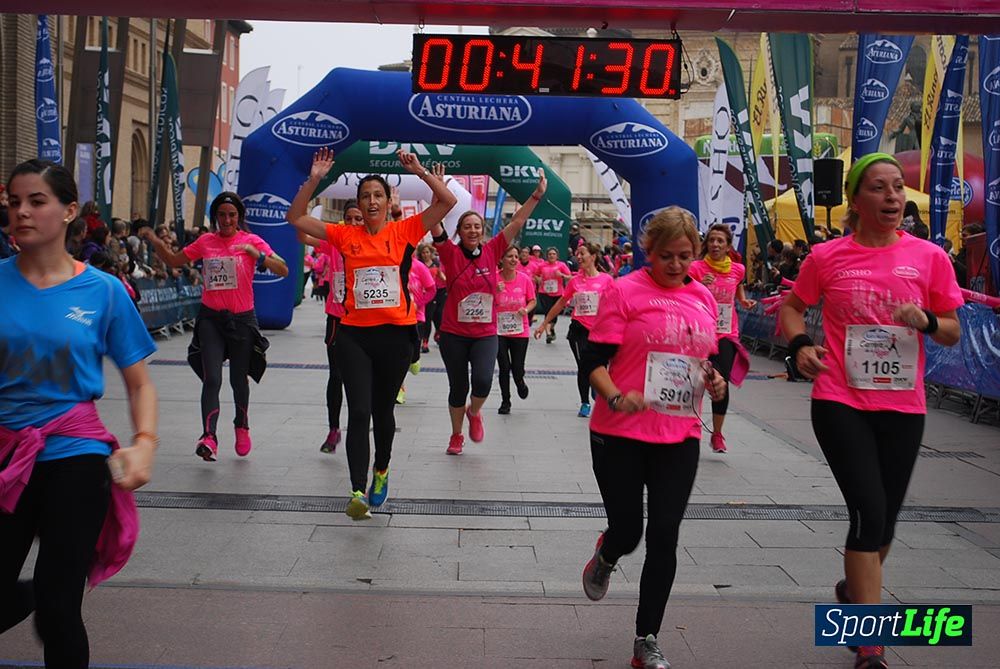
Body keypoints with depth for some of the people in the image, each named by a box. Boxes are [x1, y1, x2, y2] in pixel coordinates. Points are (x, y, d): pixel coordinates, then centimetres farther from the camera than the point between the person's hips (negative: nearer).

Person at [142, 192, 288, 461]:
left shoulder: (251, 241, -3)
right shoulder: (205, 242, 5)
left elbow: (283, 270, -13)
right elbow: (173, 260, 16)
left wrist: (256, 254, -26)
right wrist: (154, 241, 0)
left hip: (241, 318, -1)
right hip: (211, 318, 1)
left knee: (238, 379, 14)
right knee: (212, 379, -13)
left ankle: (241, 426, 39)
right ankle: (209, 437, -17)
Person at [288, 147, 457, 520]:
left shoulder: (405, 231, 1)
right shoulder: (345, 236, 5)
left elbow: (448, 201, -4)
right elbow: (296, 218, 7)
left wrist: (419, 171, -9)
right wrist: (314, 180, -2)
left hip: (396, 334, 0)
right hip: (354, 334, 0)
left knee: (383, 410, 15)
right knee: (358, 412, -8)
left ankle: (382, 470, 40)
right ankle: (358, 492, -8)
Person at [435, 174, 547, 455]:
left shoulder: (491, 252, -1)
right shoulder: (451, 254, -5)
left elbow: (516, 223, -3)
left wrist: (536, 195, -8)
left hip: (486, 334, 1)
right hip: (453, 334, -1)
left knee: (483, 382, -18)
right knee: (458, 388, 8)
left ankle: (474, 413, 18)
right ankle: (457, 435, 33)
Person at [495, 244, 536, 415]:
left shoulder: (525, 279, -5)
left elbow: (532, 301, 7)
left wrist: (526, 309, -13)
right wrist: (495, 291, -21)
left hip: (520, 331, 1)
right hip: (499, 331, -1)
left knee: (517, 369, 0)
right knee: (504, 368, 2)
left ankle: (520, 383, 37)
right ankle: (505, 401, 21)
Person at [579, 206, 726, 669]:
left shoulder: (703, 298, 9)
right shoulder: (624, 291, -7)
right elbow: (594, 360, -9)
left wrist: (715, 380, 1)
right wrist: (616, 397, -26)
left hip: (679, 437, 4)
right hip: (621, 434, -4)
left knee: (664, 538, 2)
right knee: (627, 530, 4)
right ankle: (604, 557, 44)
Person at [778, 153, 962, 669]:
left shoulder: (929, 257, 0)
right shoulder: (826, 257, -2)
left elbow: (952, 332, 7)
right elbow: (792, 306, 13)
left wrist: (926, 321, -15)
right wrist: (800, 345, -7)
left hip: (903, 407, 3)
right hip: (840, 402, -2)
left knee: (884, 520, 13)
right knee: (869, 512, -11)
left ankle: (854, 589, 45)